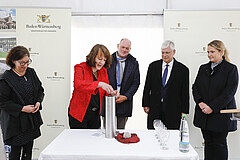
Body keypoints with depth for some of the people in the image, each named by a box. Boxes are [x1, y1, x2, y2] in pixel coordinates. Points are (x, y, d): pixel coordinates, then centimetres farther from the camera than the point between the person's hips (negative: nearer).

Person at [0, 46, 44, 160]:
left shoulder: (31, 72, 4)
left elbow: (40, 90, 14)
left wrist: (38, 102, -5)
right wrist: (22, 108, -20)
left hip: (32, 120, 5)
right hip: (15, 122, -5)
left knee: (28, 151, 15)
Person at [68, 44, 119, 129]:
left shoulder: (103, 71, 6)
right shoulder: (80, 68, -11)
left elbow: (105, 92, 10)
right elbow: (78, 84, -31)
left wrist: (111, 93, -14)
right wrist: (99, 84, -42)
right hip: (79, 113, -5)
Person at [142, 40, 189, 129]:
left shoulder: (183, 70, 0)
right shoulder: (153, 66, 6)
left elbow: (185, 93, 1)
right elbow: (147, 87, 8)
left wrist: (184, 112, -1)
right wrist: (146, 105, 3)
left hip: (173, 111, -2)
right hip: (154, 110, 2)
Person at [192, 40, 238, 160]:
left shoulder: (231, 69, -5)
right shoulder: (203, 68, 11)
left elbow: (229, 92, -12)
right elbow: (195, 87, 9)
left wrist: (212, 107, -17)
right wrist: (200, 102, -9)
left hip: (221, 114, -4)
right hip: (204, 115, 5)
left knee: (219, 144, 4)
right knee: (208, 143, 12)